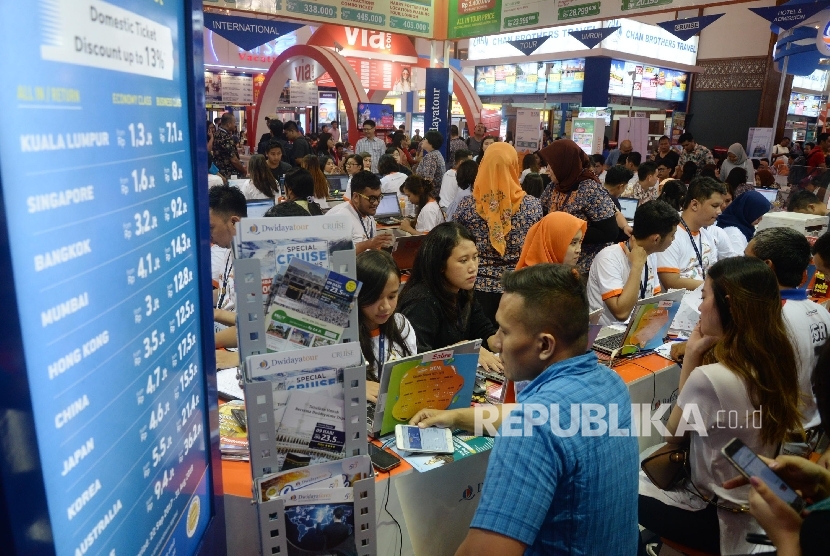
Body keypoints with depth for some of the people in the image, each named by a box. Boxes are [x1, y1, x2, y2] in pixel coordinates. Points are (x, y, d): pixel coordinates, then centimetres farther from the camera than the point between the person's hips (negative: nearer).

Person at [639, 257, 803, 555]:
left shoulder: (709, 377, -33)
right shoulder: (778, 360, -7)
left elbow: (672, 434, -13)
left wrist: (692, 355, -18)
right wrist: (701, 356, -7)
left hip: (721, 520, -7)